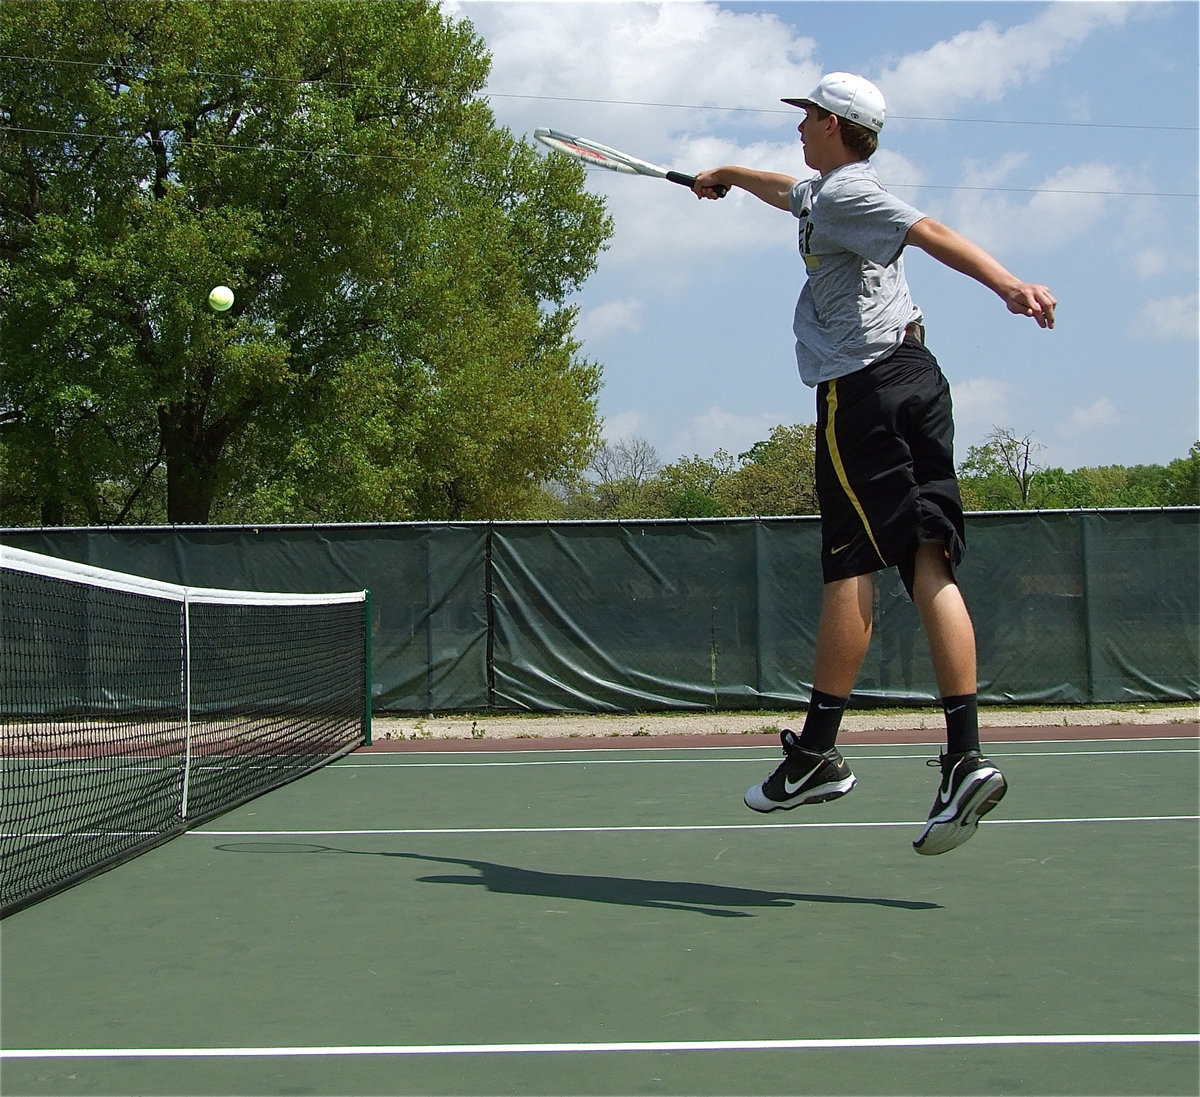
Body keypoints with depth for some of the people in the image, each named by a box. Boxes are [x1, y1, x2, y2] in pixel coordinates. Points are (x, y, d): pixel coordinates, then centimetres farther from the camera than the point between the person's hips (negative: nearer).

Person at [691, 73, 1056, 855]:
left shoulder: (846, 191, -1)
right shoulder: (827, 192, 27)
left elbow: (930, 232, -18)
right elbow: (790, 194, 51)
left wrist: (1007, 284, -32)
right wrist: (731, 176, 68)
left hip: (862, 387, -8)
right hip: (917, 374, 8)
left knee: (853, 569, -8)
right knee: (929, 565, -3)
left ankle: (817, 754, -5)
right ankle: (966, 756, -10)